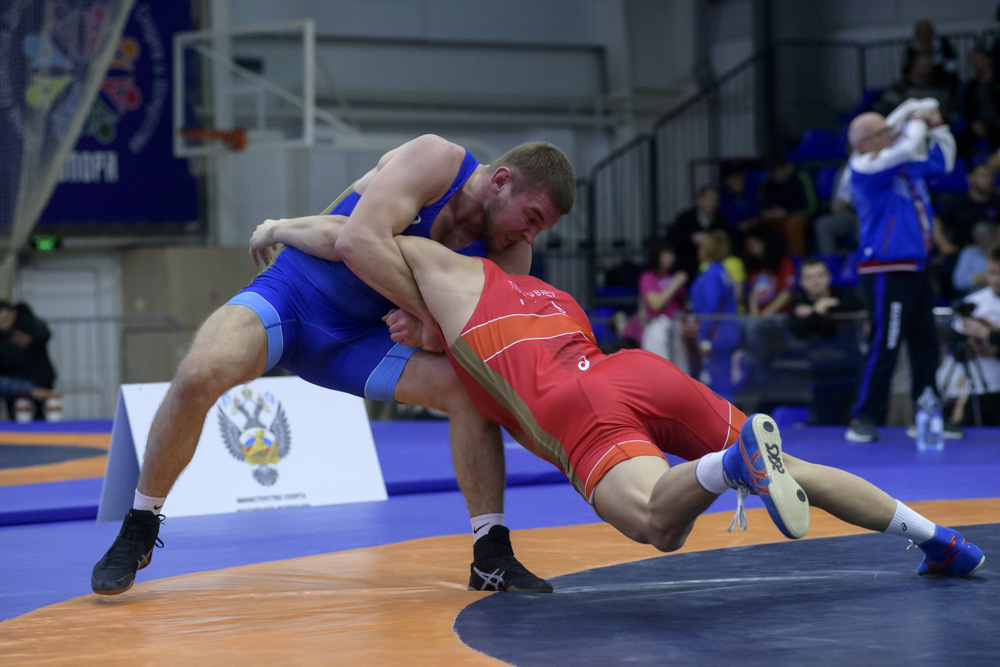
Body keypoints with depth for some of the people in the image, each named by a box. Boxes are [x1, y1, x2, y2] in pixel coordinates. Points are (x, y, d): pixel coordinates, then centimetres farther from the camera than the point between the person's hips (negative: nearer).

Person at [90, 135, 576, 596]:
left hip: (355, 339, 5)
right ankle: (138, 532, -12)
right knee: (200, 374, -32)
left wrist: (428, 332, -26)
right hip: (290, 294, -5)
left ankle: (492, 558, -3)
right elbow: (358, 243, -31)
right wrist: (431, 313, -29)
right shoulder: (434, 160, -19)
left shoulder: (511, 253, -3)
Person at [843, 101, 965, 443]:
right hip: (886, 271, -9)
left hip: (915, 269, 9)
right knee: (884, 347, -10)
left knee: (926, 346, 9)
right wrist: (917, 121, -7)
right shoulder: (866, 168, -14)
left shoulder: (905, 164, 13)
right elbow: (908, 148, -26)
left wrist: (936, 125, 12)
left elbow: (942, 160, 26)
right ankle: (864, 420, -3)